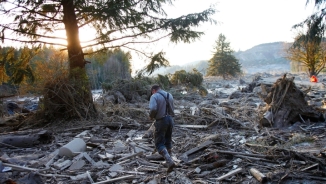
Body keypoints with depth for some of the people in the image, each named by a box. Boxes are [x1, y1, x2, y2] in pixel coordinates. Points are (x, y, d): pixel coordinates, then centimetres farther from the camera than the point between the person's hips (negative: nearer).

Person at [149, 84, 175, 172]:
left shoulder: (154, 96, -8)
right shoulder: (169, 95, 11)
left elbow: (153, 109, -23)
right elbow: (172, 109, 12)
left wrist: (151, 116, -5)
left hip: (161, 121, -6)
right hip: (170, 119, 6)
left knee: (159, 144, 2)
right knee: (168, 141, 21)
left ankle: (170, 162, -12)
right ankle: (169, 161, 29)